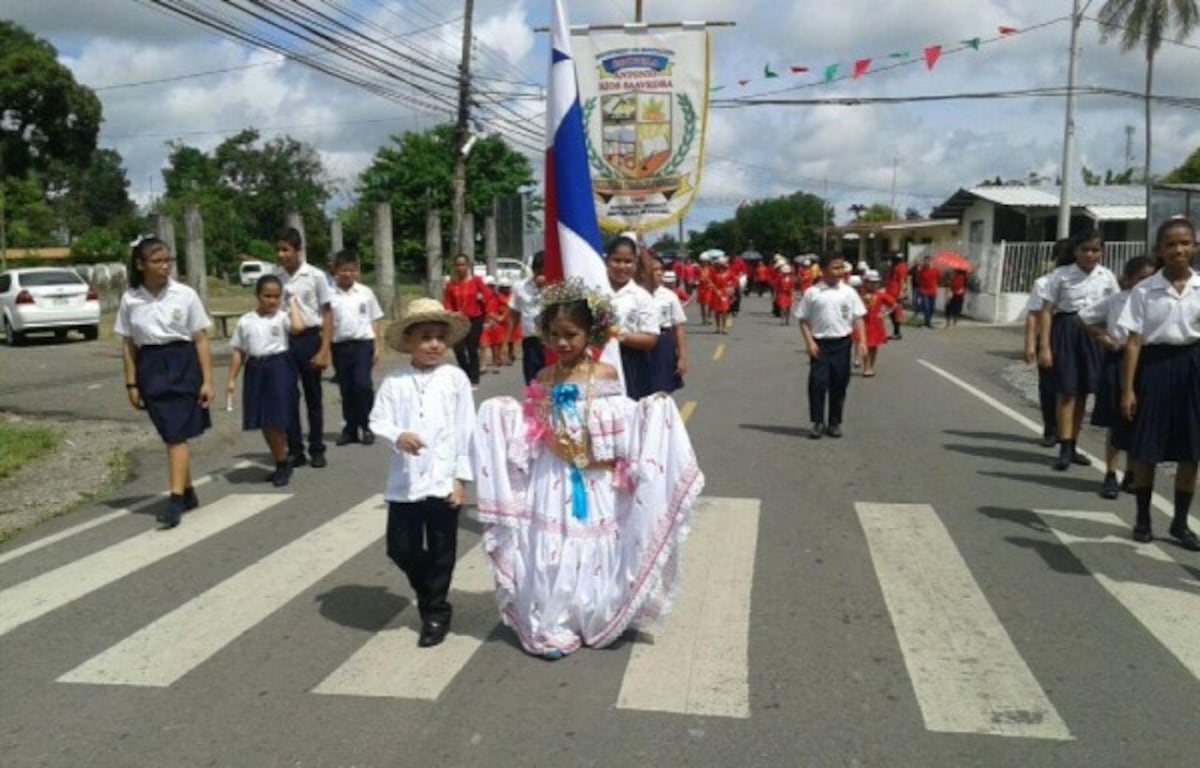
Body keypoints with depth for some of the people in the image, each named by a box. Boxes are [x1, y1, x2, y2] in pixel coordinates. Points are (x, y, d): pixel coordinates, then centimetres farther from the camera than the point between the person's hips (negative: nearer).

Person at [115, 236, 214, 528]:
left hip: (181, 364, -3)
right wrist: (132, 384, 5)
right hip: (150, 368, 3)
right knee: (171, 436, 11)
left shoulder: (185, 295, -4)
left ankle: (175, 499, -9)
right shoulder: (130, 299, 2)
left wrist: (207, 381, -6)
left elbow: (200, 341, -2)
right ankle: (187, 492, 25)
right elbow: (128, 345, 8)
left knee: (177, 436, -8)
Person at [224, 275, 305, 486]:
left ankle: (282, 465, 12)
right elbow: (239, 352, 11)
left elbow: (299, 327, -27)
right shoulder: (245, 321, 7)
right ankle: (280, 464, 24)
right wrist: (231, 379, 8)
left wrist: (293, 304, -12)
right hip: (256, 370, 5)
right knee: (264, 423, 10)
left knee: (276, 421, -5)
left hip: (279, 368, -4)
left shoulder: (282, 317, -4)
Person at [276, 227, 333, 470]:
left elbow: (327, 314, -2)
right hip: (283, 340, 3)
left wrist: (324, 350, -9)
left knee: (313, 397, 6)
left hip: (309, 339, -2)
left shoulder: (315, 276, -4)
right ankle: (295, 450, 14)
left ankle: (317, 450, 16)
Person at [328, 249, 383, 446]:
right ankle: (350, 428, 18)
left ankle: (366, 426, 2)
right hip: (340, 345, 1)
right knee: (346, 389, 8)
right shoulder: (330, 295, 1)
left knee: (362, 384, -12)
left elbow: (376, 321, 7)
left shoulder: (366, 293, 4)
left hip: (363, 343, -1)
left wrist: (376, 348, 2)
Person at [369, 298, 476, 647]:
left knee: (441, 551, 7)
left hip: (443, 481, -1)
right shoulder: (394, 381, 0)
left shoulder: (455, 378, -2)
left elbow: (466, 430, -1)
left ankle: (435, 613, 26)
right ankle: (430, 594, 36)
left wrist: (461, 477, -4)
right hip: (405, 481, 1)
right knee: (401, 548, 9)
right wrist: (397, 437, -27)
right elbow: (378, 421, -5)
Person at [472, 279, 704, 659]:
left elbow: (621, 428, -1)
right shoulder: (543, 381, -1)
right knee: (550, 551, 3)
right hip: (552, 481, 1)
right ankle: (552, 628, 15)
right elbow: (528, 433, 5)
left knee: (593, 549, 10)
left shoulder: (606, 376, -5)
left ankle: (595, 623, 28)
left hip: (595, 484, -1)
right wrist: (499, 415, -7)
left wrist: (653, 411, -12)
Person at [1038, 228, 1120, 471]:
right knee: (1067, 392, -5)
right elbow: (1047, 311, -7)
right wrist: (1045, 346, -13)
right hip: (1067, 331, -3)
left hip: (1093, 334, 4)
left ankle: (1072, 447, 20)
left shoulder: (1107, 276, 4)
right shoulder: (1061, 275, -6)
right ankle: (1064, 449, 0)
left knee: (1083, 393, 9)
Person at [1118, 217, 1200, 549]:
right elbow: (1134, 341, -4)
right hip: (1154, 364, -2)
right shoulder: (1145, 290, -4)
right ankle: (1143, 519, 21)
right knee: (1146, 449, 4)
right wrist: (1127, 389, -7)